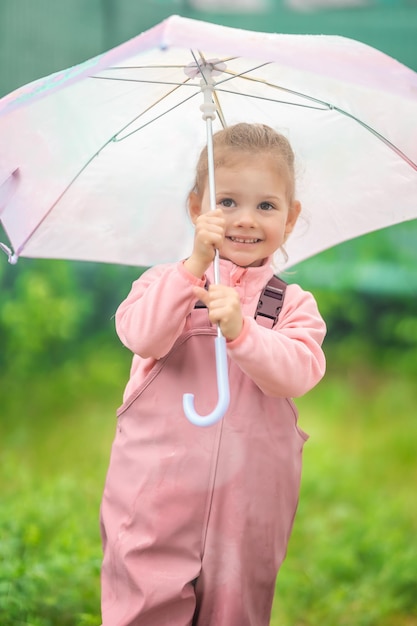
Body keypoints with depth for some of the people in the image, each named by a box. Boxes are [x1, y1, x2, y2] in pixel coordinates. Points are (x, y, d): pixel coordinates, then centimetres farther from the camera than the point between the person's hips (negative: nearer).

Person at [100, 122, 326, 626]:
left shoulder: (295, 305, 4)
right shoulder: (164, 281, 3)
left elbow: (298, 373, -13)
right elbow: (142, 337, -17)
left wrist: (240, 331, -28)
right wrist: (196, 265, -25)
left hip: (248, 505, 1)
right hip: (157, 500, -1)